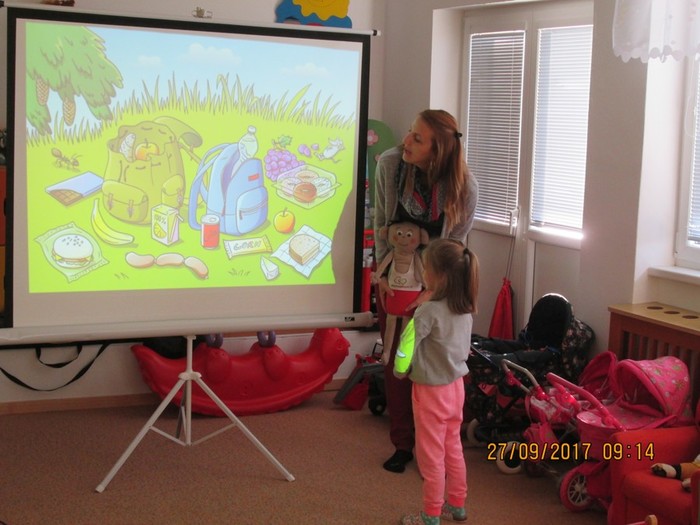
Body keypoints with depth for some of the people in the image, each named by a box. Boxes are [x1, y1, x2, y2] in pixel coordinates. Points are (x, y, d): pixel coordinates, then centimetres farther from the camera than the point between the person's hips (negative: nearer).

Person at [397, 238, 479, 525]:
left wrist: (400, 370, -1)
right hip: (455, 386, 7)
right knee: (453, 449, 20)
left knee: (431, 456, 6)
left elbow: (405, 348, -19)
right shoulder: (465, 309, -2)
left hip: (431, 391, -7)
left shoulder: (428, 312, -25)